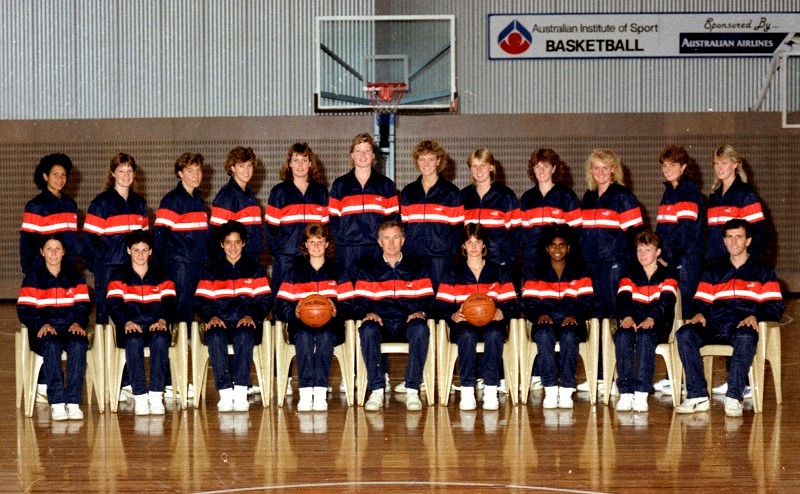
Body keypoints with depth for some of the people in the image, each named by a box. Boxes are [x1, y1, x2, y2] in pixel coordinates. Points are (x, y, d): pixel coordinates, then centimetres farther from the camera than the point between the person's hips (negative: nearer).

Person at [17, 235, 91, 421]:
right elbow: (24, 310, 2)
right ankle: (56, 403, -36)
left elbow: (83, 306, 8)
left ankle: (73, 402, -35)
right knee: (52, 346, -36)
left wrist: (78, 323, -14)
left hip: (71, 329, 1)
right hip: (43, 331, -1)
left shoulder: (75, 278, 16)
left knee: (78, 345, -34)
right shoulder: (32, 279, 11)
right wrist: (41, 324, -16)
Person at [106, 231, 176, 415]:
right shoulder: (119, 277, 14)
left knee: (160, 340, -35)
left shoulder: (161, 277, 18)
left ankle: (156, 395, -36)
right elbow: (114, 305, 0)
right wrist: (126, 322, -20)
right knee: (134, 341, -36)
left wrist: (162, 320, -17)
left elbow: (169, 303, 5)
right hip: (130, 328, -1)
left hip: (156, 326, 1)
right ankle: (140, 396, -35)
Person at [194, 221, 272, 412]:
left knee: (244, 336, -36)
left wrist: (252, 316, -12)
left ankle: (240, 392, -37)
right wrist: (211, 317, -11)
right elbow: (201, 301, 9)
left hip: (246, 324, -1)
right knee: (215, 337, -34)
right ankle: (225, 393, -34)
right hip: (220, 324, 1)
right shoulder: (211, 271, 18)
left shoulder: (254, 269, 16)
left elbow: (265, 300, 7)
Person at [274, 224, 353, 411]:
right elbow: (280, 306, 5)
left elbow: (349, 305, 4)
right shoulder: (295, 272, 16)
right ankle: (305, 393, -39)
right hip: (301, 326, 1)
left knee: (324, 335, -35)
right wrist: (294, 313, -16)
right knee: (304, 336, -34)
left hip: (330, 327, 0)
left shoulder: (338, 272, 16)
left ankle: (320, 394, -39)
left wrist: (337, 312, -18)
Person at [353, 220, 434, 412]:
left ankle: (412, 392, -34)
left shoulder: (416, 270, 18)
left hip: (407, 324, 0)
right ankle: (377, 391, -33)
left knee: (420, 328, -35)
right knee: (368, 329, -35)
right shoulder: (368, 270, 17)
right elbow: (359, 302, 10)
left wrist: (421, 312, -11)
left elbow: (427, 299, 11)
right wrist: (367, 313, -13)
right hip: (380, 324, 0)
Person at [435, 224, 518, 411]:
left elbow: (512, 304, 6)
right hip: (464, 325, 0)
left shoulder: (498, 273, 16)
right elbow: (441, 306, 3)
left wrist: (502, 313, -17)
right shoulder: (453, 275, 15)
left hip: (492, 324, 0)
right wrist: (453, 316, -19)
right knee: (467, 334, -37)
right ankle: (466, 392, -37)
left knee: (494, 334, -37)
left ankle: (491, 392, -36)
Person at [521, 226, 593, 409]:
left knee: (569, 336, -35)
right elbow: (529, 304, 3)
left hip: (571, 324, 0)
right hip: (545, 323, 0)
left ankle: (566, 391, -31)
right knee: (544, 335, -35)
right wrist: (539, 315, -18)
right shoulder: (535, 274, 13)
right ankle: (550, 390, -33)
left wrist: (575, 316, -19)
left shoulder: (579, 274, 13)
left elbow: (586, 302, 2)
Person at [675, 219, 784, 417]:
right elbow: (701, 302, 19)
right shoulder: (713, 272, 26)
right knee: (684, 334, -28)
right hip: (715, 327, 3)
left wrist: (755, 316, -12)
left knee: (745, 337, -41)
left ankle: (733, 398, -39)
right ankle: (698, 397, -31)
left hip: (744, 327, -3)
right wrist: (699, 313, -5)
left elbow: (775, 307, 8)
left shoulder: (763, 272, 18)